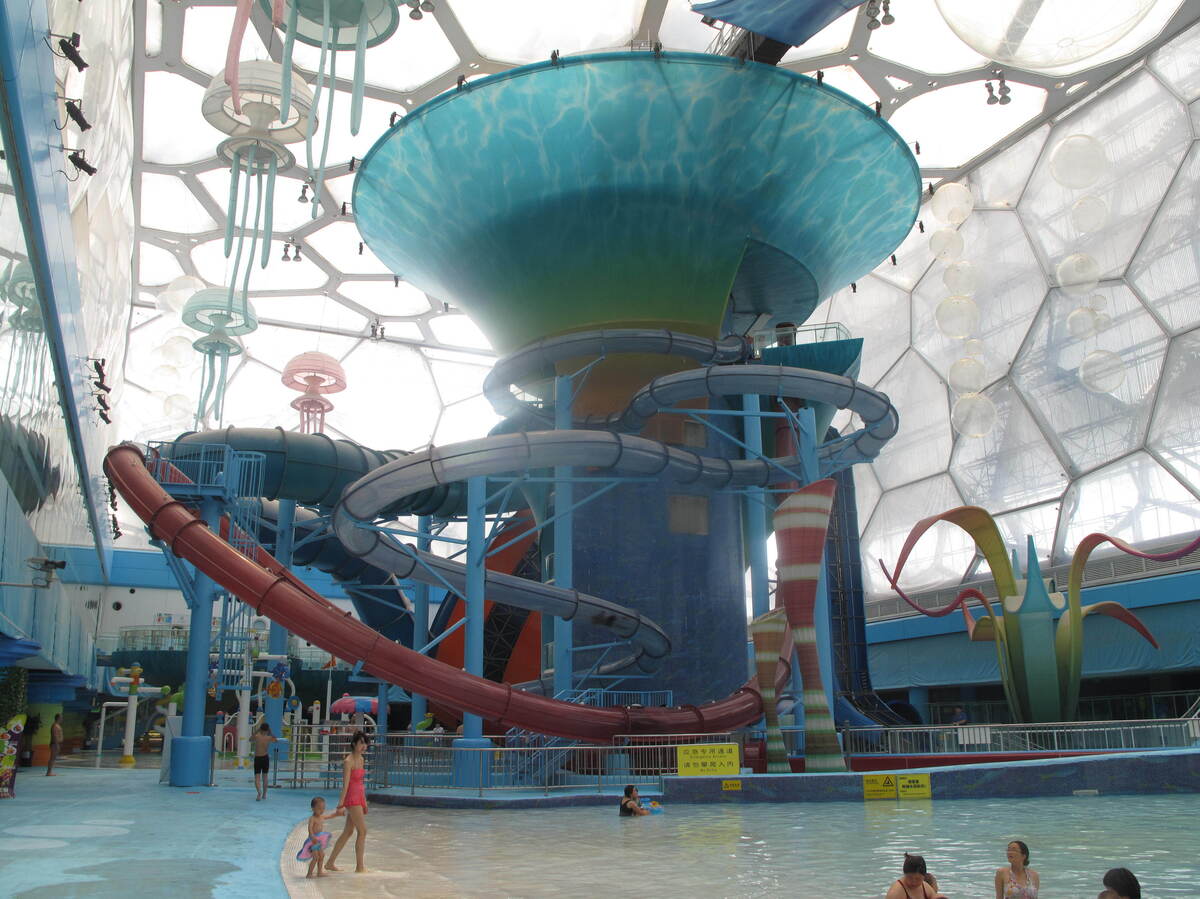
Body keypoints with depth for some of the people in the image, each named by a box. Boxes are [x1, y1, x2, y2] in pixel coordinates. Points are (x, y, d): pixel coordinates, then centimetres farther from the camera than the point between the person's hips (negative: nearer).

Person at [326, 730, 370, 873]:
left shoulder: (362, 759, 10)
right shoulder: (348, 762, -15)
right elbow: (345, 784, -18)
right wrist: (341, 803, -19)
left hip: (359, 798, 9)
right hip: (352, 798, -9)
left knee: (348, 832, 14)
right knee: (362, 831, -6)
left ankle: (330, 863, 23)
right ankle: (359, 867, 3)